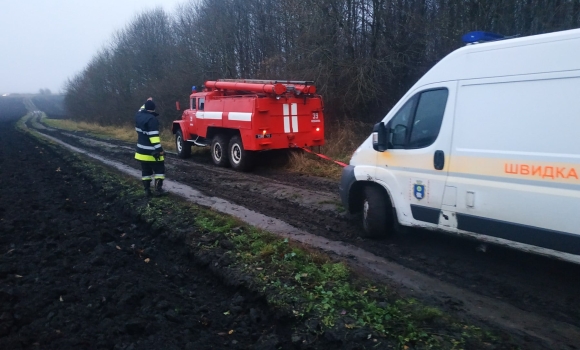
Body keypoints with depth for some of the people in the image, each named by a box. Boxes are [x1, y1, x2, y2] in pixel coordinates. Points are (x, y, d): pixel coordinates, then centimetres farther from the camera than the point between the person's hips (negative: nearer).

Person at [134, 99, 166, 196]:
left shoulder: (138, 116, 3)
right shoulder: (152, 119, -22)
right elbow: (154, 136, -27)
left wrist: (146, 102, 41)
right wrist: (159, 150, -26)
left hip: (141, 150, 8)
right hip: (151, 152, -8)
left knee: (146, 171, 15)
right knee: (159, 169, 5)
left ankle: (147, 190, 17)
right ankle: (158, 188, -1)